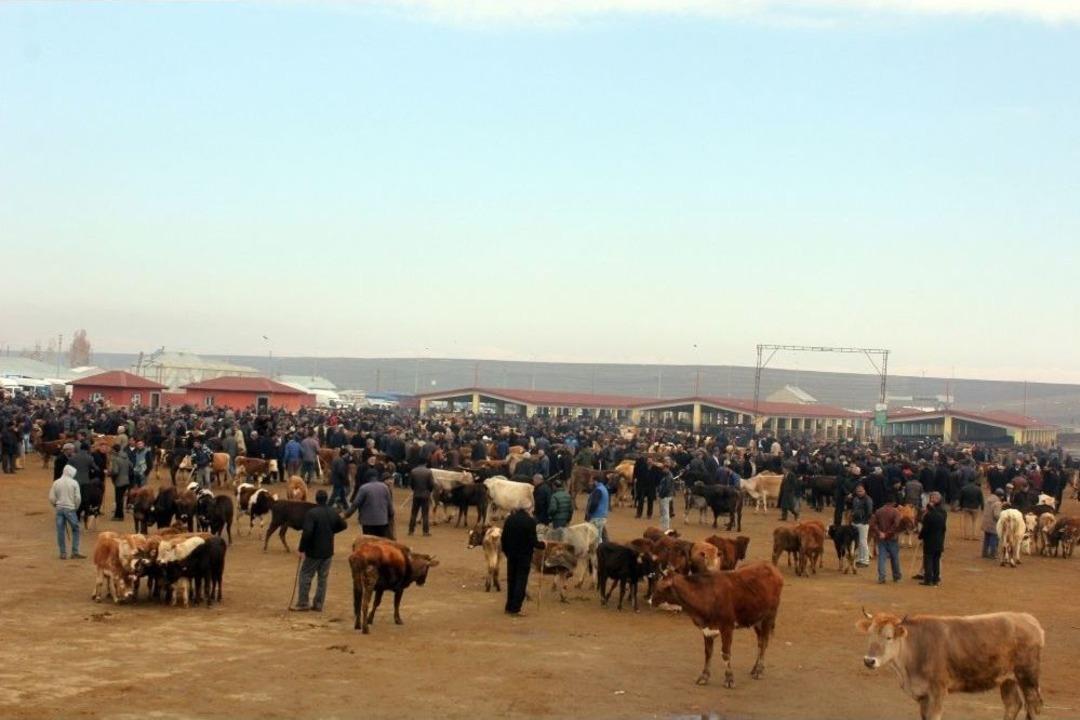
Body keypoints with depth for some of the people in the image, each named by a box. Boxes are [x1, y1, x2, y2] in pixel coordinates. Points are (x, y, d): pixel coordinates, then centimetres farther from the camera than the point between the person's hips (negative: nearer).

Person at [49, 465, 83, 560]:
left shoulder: (56, 482, 1)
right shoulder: (74, 483, -5)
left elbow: (51, 498, 0)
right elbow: (78, 498, -8)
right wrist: (76, 507, 9)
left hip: (59, 509, 3)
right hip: (70, 509, -3)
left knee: (61, 531, 7)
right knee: (75, 530, 8)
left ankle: (63, 553, 10)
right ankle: (75, 552, 4)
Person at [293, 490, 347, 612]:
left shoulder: (311, 513, -17)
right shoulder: (333, 512, 3)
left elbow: (307, 533, -24)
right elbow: (343, 525, 18)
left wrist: (302, 549, -15)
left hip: (314, 552, -5)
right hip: (328, 551, 5)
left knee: (305, 575, 7)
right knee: (323, 578, 12)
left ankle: (302, 603, 7)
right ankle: (318, 605, 13)